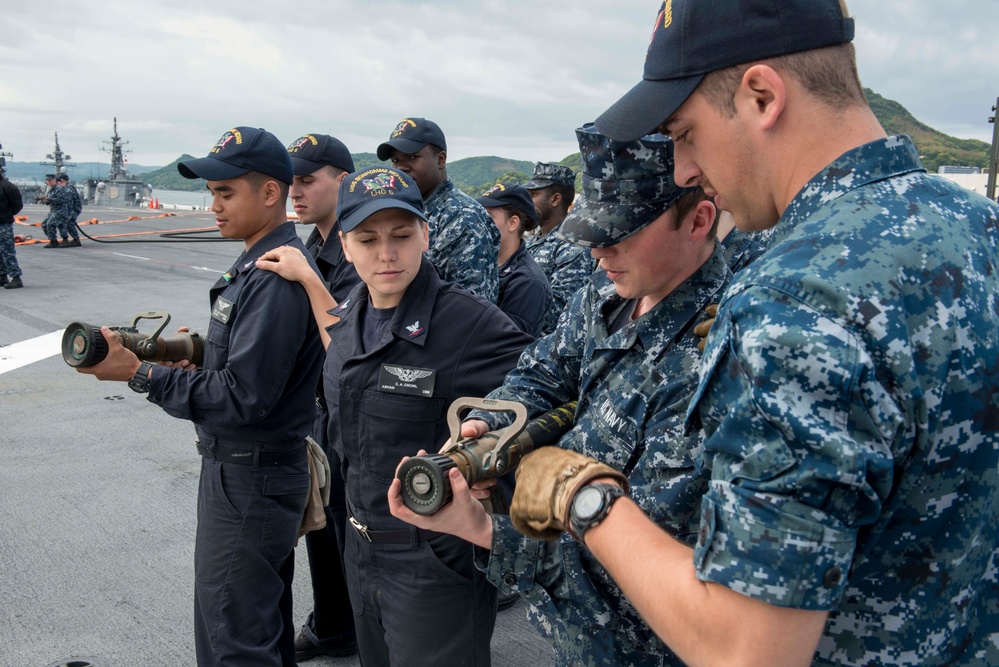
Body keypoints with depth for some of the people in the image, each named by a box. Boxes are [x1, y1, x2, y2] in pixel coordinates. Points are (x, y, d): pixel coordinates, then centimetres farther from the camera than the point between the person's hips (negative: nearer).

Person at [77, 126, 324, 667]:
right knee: (265, 623, 23)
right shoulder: (258, 264, 9)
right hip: (240, 467, 10)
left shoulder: (276, 277, -23)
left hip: (249, 480, -10)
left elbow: (243, 398, -26)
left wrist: (138, 373, -22)